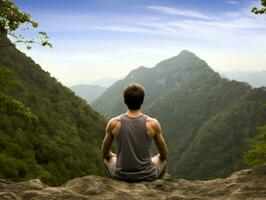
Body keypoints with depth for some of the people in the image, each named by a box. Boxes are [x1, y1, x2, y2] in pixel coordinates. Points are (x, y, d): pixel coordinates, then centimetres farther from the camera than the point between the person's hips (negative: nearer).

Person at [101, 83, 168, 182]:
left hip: (121, 175, 1)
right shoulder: (153, 123, -14)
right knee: (163, 160, 32)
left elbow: (105, 153, 2)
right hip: (147, 175, 0)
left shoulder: (113, 123, -13)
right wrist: (159, 157, 22)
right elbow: (164, 154, -1)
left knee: (108, 159, 34)